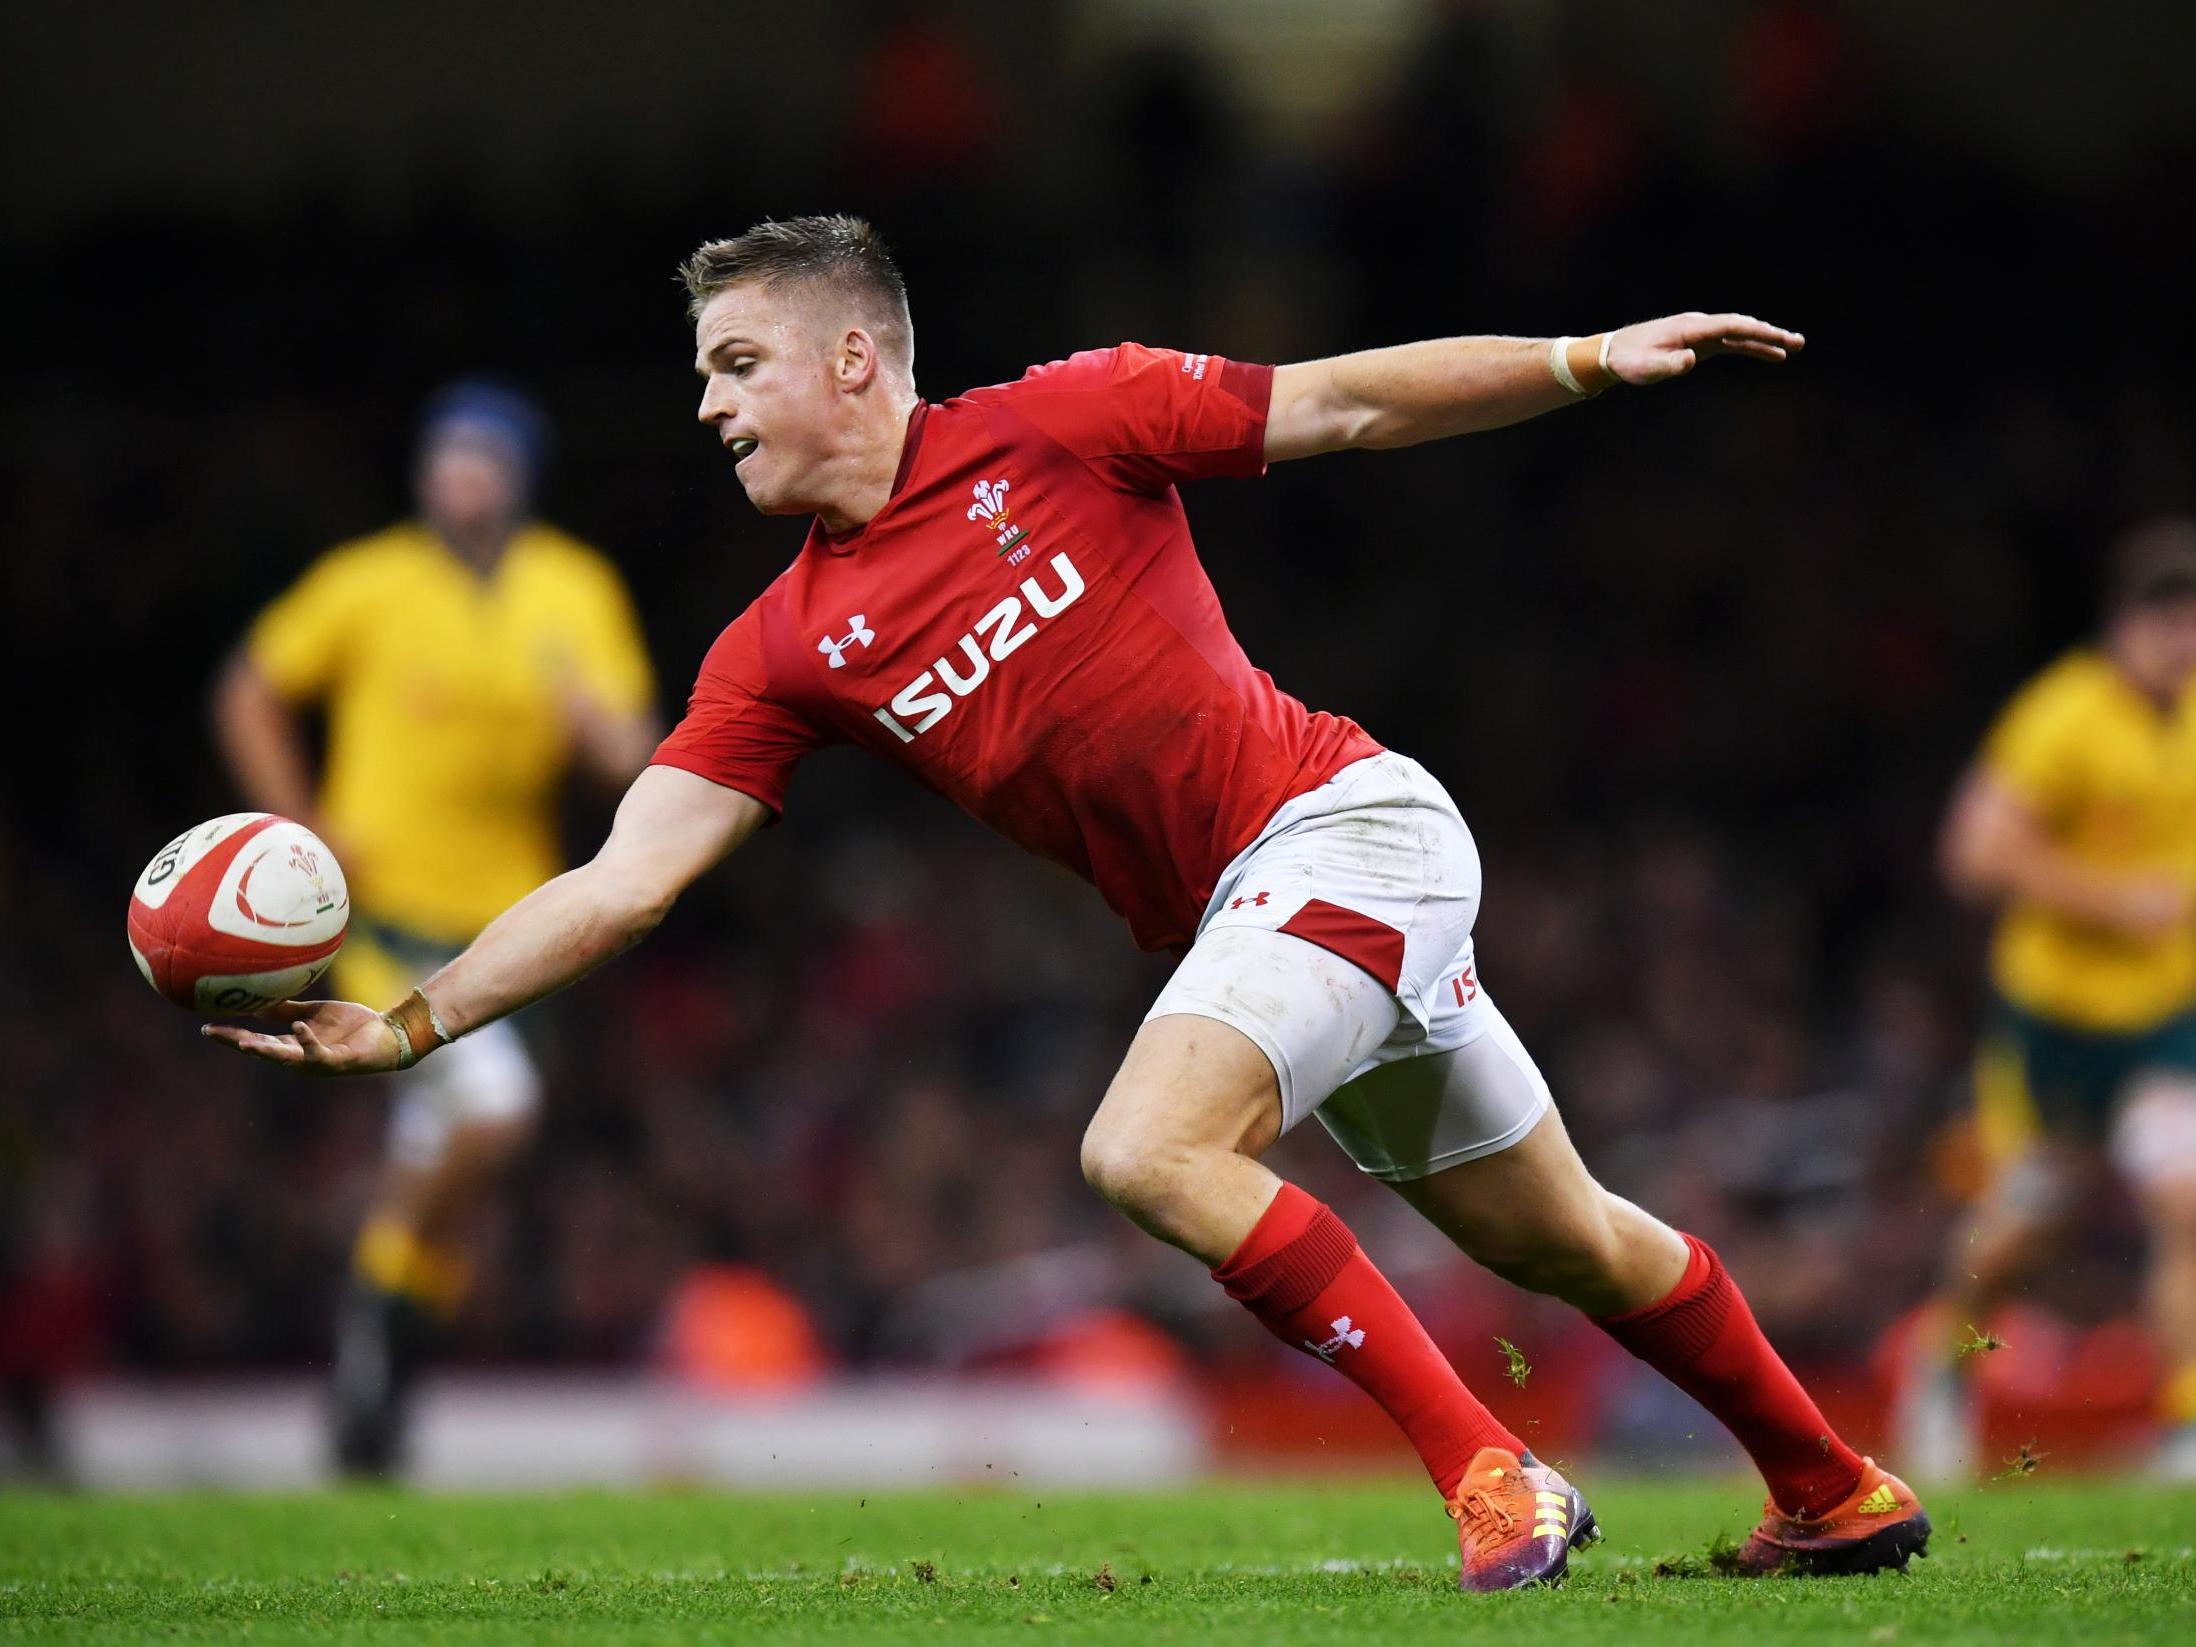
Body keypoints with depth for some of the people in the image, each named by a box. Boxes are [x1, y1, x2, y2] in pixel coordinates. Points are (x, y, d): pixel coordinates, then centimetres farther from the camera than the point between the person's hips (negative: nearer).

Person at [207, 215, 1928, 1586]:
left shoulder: (1059, 423, -8)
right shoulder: (785, 650, 4)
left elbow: (1348, 403, -3)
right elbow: (626, 877, -2)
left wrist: (1594, 357, -9)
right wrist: (403, 1022, -12)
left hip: (1342, 825, -6)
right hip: (1242, 911, 6)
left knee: (1144, 1149, -23)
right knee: (1562, 1243, 15)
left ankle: (1492, 1471, -17)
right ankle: (1832, 1486, 32)